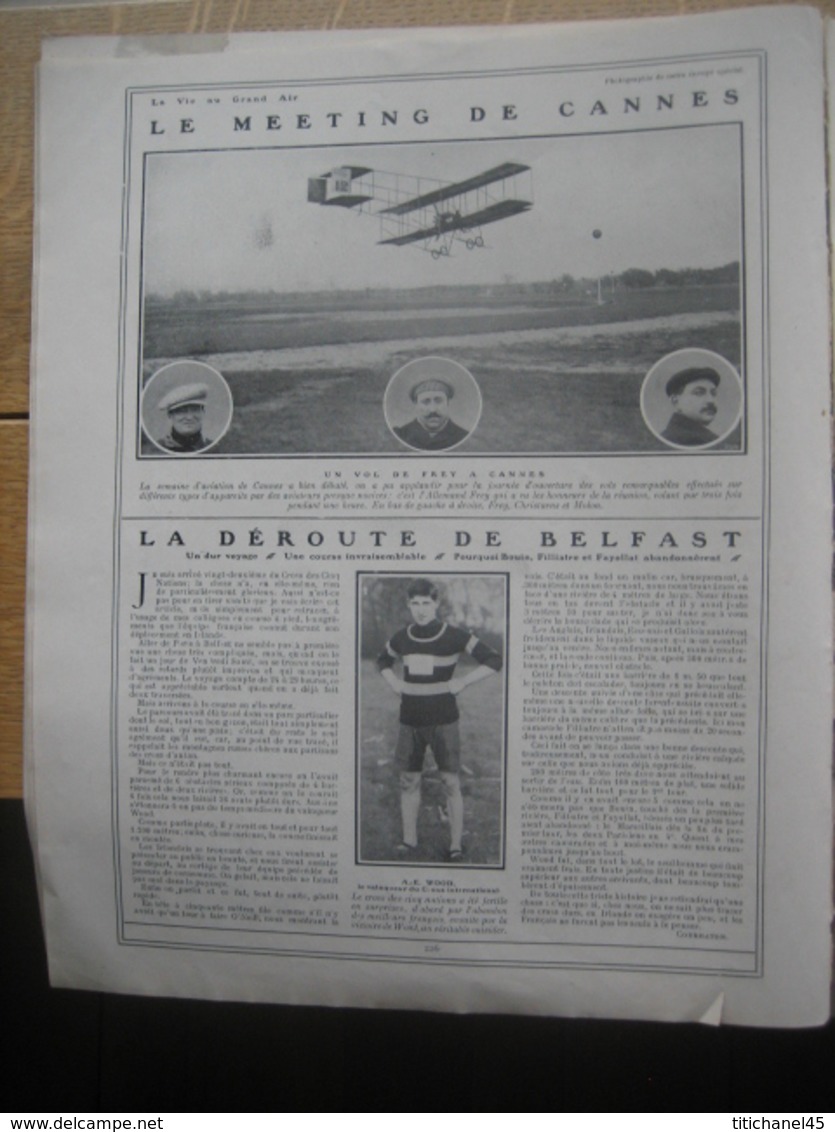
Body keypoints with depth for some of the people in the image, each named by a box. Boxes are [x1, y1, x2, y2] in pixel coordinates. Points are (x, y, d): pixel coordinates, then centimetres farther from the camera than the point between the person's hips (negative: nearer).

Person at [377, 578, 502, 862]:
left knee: (451, 783, -2)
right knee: (409, 782, 8)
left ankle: (456, 846, 9)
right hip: (410, 721, 4)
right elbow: (382, 661, 23)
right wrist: (393, 683, 5)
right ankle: (409, 841, 20)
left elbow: (494, 661, -8)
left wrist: (462, 682, -13)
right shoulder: (401, 638, 2)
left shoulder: (455, 636, -9)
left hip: (443, 720, -3)